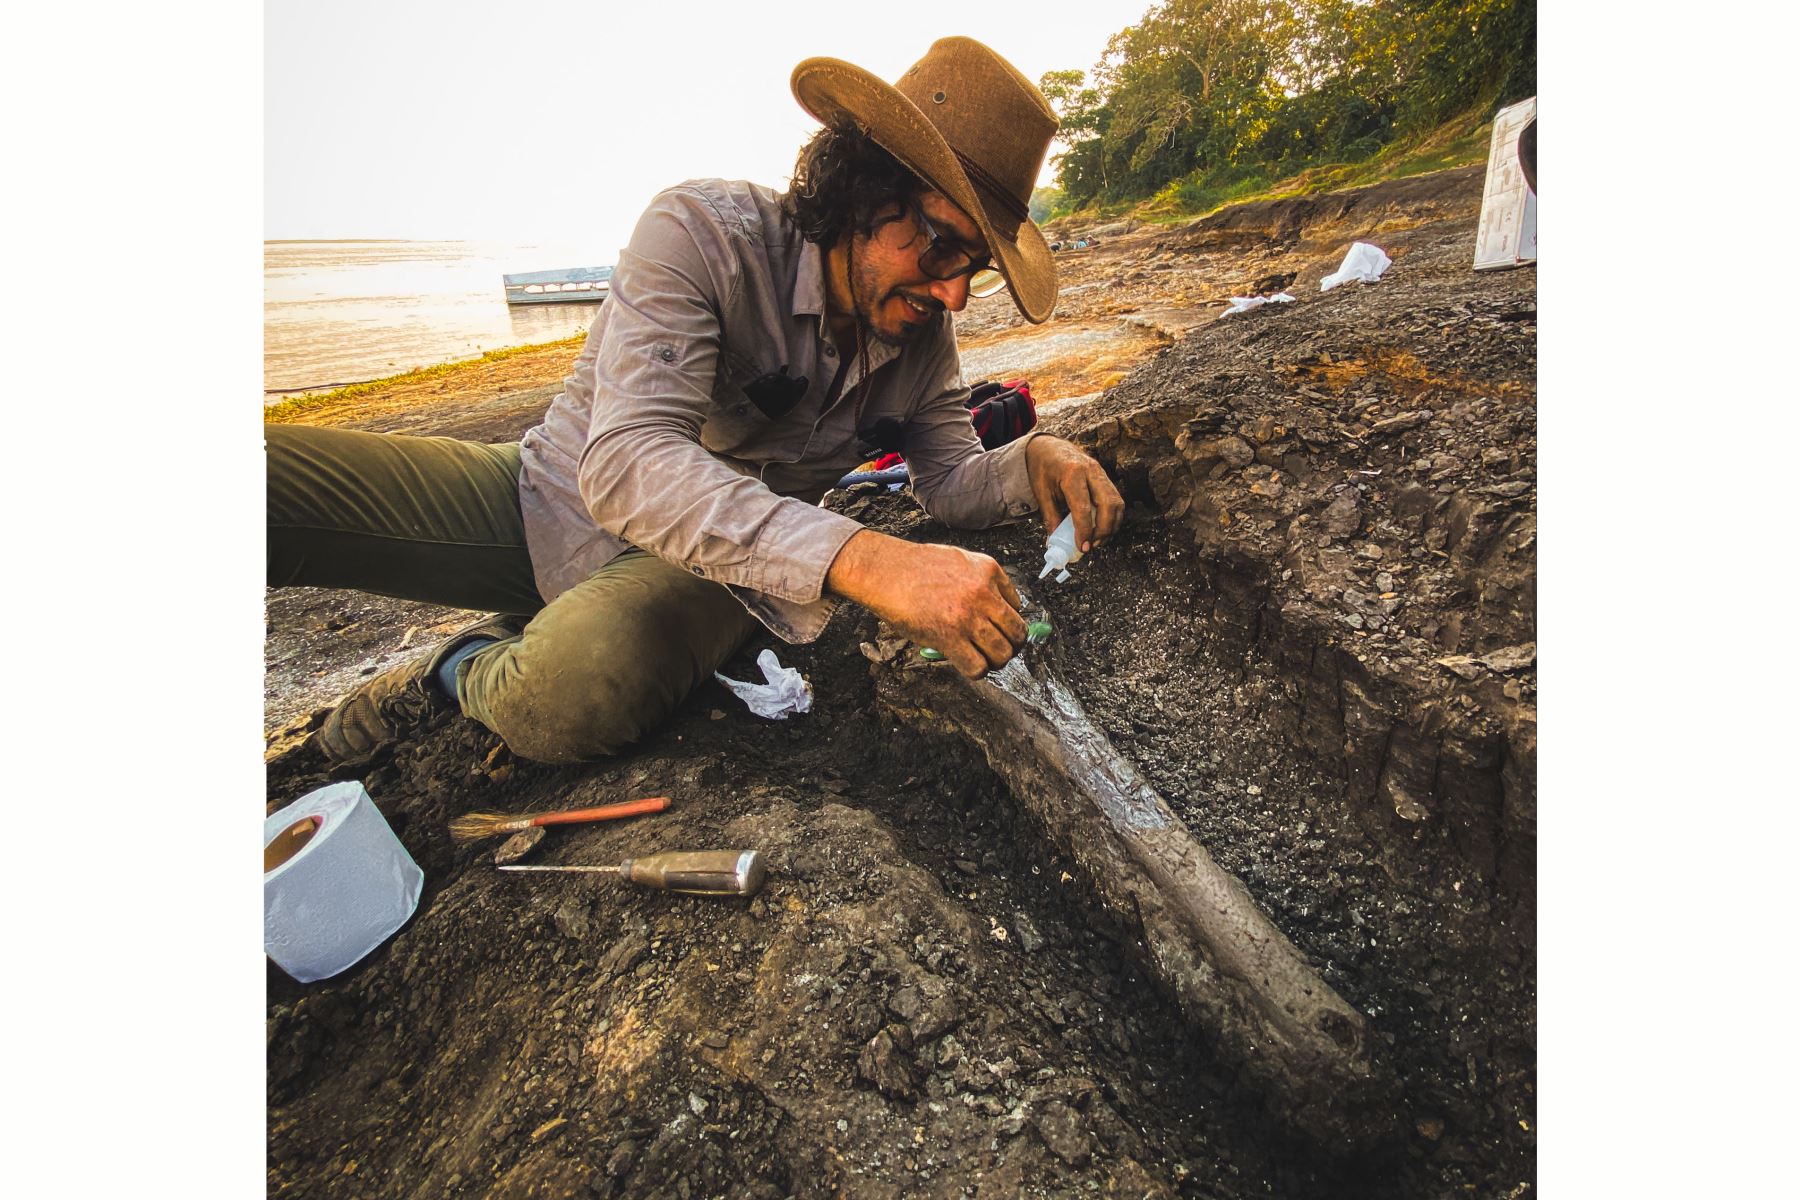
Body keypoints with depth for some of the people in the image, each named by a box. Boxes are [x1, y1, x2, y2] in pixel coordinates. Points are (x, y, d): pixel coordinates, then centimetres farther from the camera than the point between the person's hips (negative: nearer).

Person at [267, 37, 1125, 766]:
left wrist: (1035, 461, -18)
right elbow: (625, 461, -34)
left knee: (578, 691, -34)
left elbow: (951, 484, 6)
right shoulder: (702, 233, -22)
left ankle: (471, 670, 3)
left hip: (704, 562, 2)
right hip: (553, 493, -1)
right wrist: (866, 562, -47)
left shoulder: (924, 337, -4)